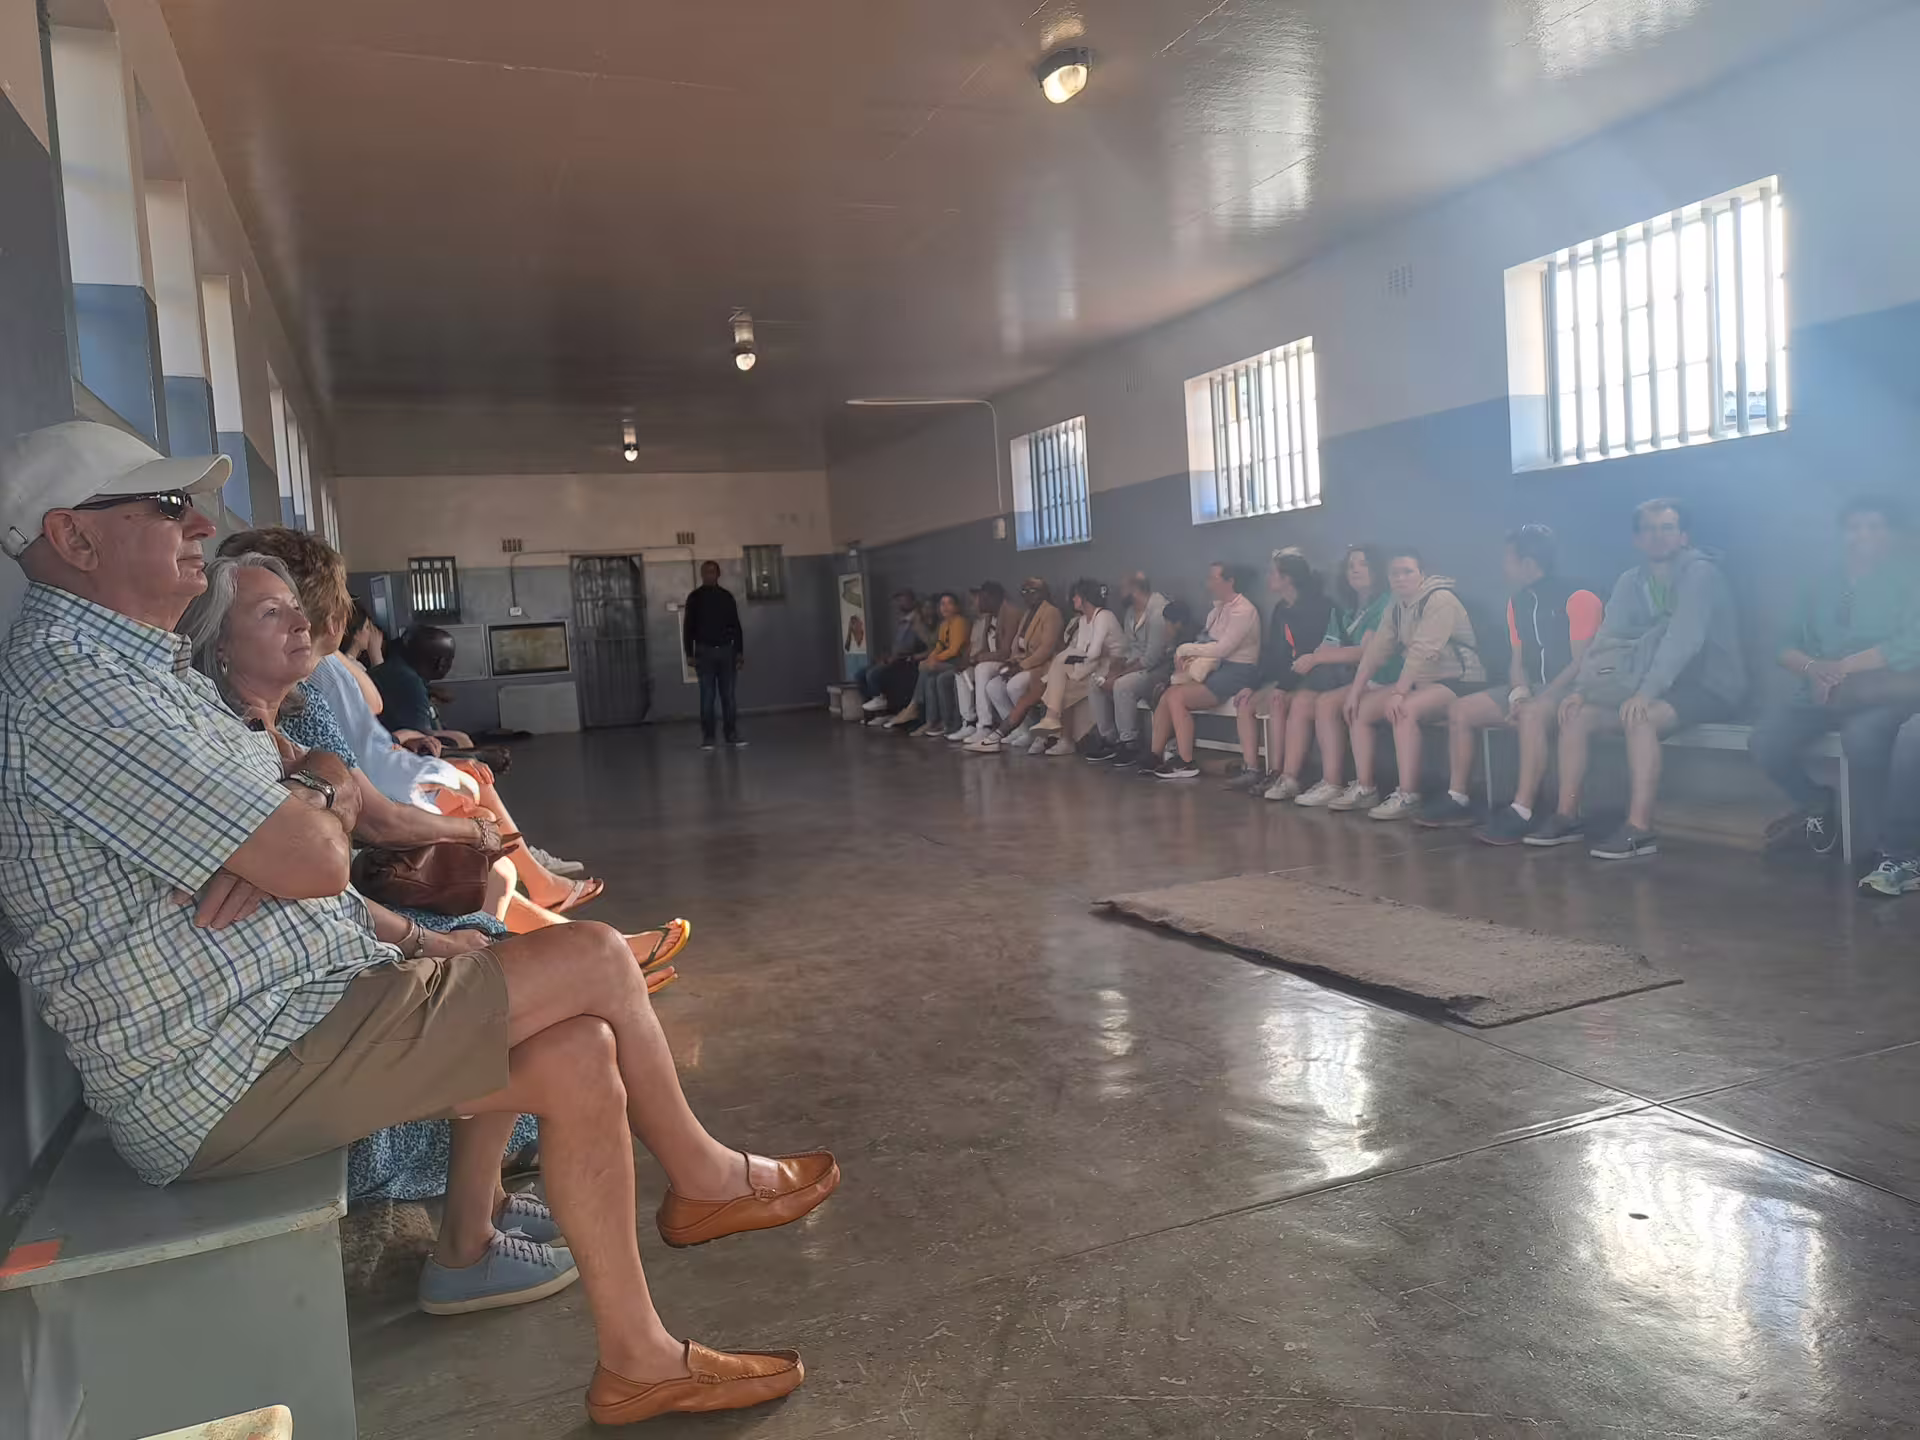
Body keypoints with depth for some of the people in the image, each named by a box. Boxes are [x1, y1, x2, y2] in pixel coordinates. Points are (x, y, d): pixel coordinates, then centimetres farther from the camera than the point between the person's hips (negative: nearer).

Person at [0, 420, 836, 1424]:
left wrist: (313, 798, -11)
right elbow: (315, 861, -25)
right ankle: (702, 1179, 15)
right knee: (595, 962, -11)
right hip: (233, 1083, -10)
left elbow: (332, 791, 14)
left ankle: (636, 1361, 16)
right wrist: (316, 804, 0)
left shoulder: (140, 667, 15)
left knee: (581, 1056, 4)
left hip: (285, 1012, 10)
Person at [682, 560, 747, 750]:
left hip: (726, 650, 2)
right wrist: (690, 654, -6)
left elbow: (735, 625, 10)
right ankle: (707, 737, 2)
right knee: (707, 696, -2)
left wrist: (740, 651, 3)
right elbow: (688, 627, 1)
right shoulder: (694, 597, 2)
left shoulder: (726, 596, 8)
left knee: (728, 695, 2)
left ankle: (732, 734, 6)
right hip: (705, 652, -2)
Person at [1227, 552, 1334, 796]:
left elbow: (1314, 652, -20)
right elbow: (1271, 653, 16)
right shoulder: (1281, 609, 15)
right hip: (1283, 678, 9)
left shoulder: (1318, 606, -11)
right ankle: (1251, 770, -12)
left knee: (1276, 702, -32)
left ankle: (1277, 774, -29)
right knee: (1245, 702, -8)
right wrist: (1254, 685, 4)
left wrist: (1285, 686, -27)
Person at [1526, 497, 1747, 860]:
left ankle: (1640, 829, -33)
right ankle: (1568, 816, -6)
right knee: (1575, 714, -10)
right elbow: (1606, 638, 1)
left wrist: (1647, 692, -37)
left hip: (1709, 685, -7)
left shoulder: (1700, 572, -14)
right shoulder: (1632, 581, 7)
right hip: (1656, 683, 7)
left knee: (1640, 719, -35)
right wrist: (1581, 689, -14)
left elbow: (1683, 638, -26)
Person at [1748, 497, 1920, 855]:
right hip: (1818, 692, 4)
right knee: (1765, 742, -24)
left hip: (1877, 692, -4)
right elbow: (1787, 648, 10)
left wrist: (1842, 667, -12)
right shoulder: (1821, 584, 16)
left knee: (1861, 735, -38)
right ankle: (1815, 802, 8)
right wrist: (1814, 669, -12)